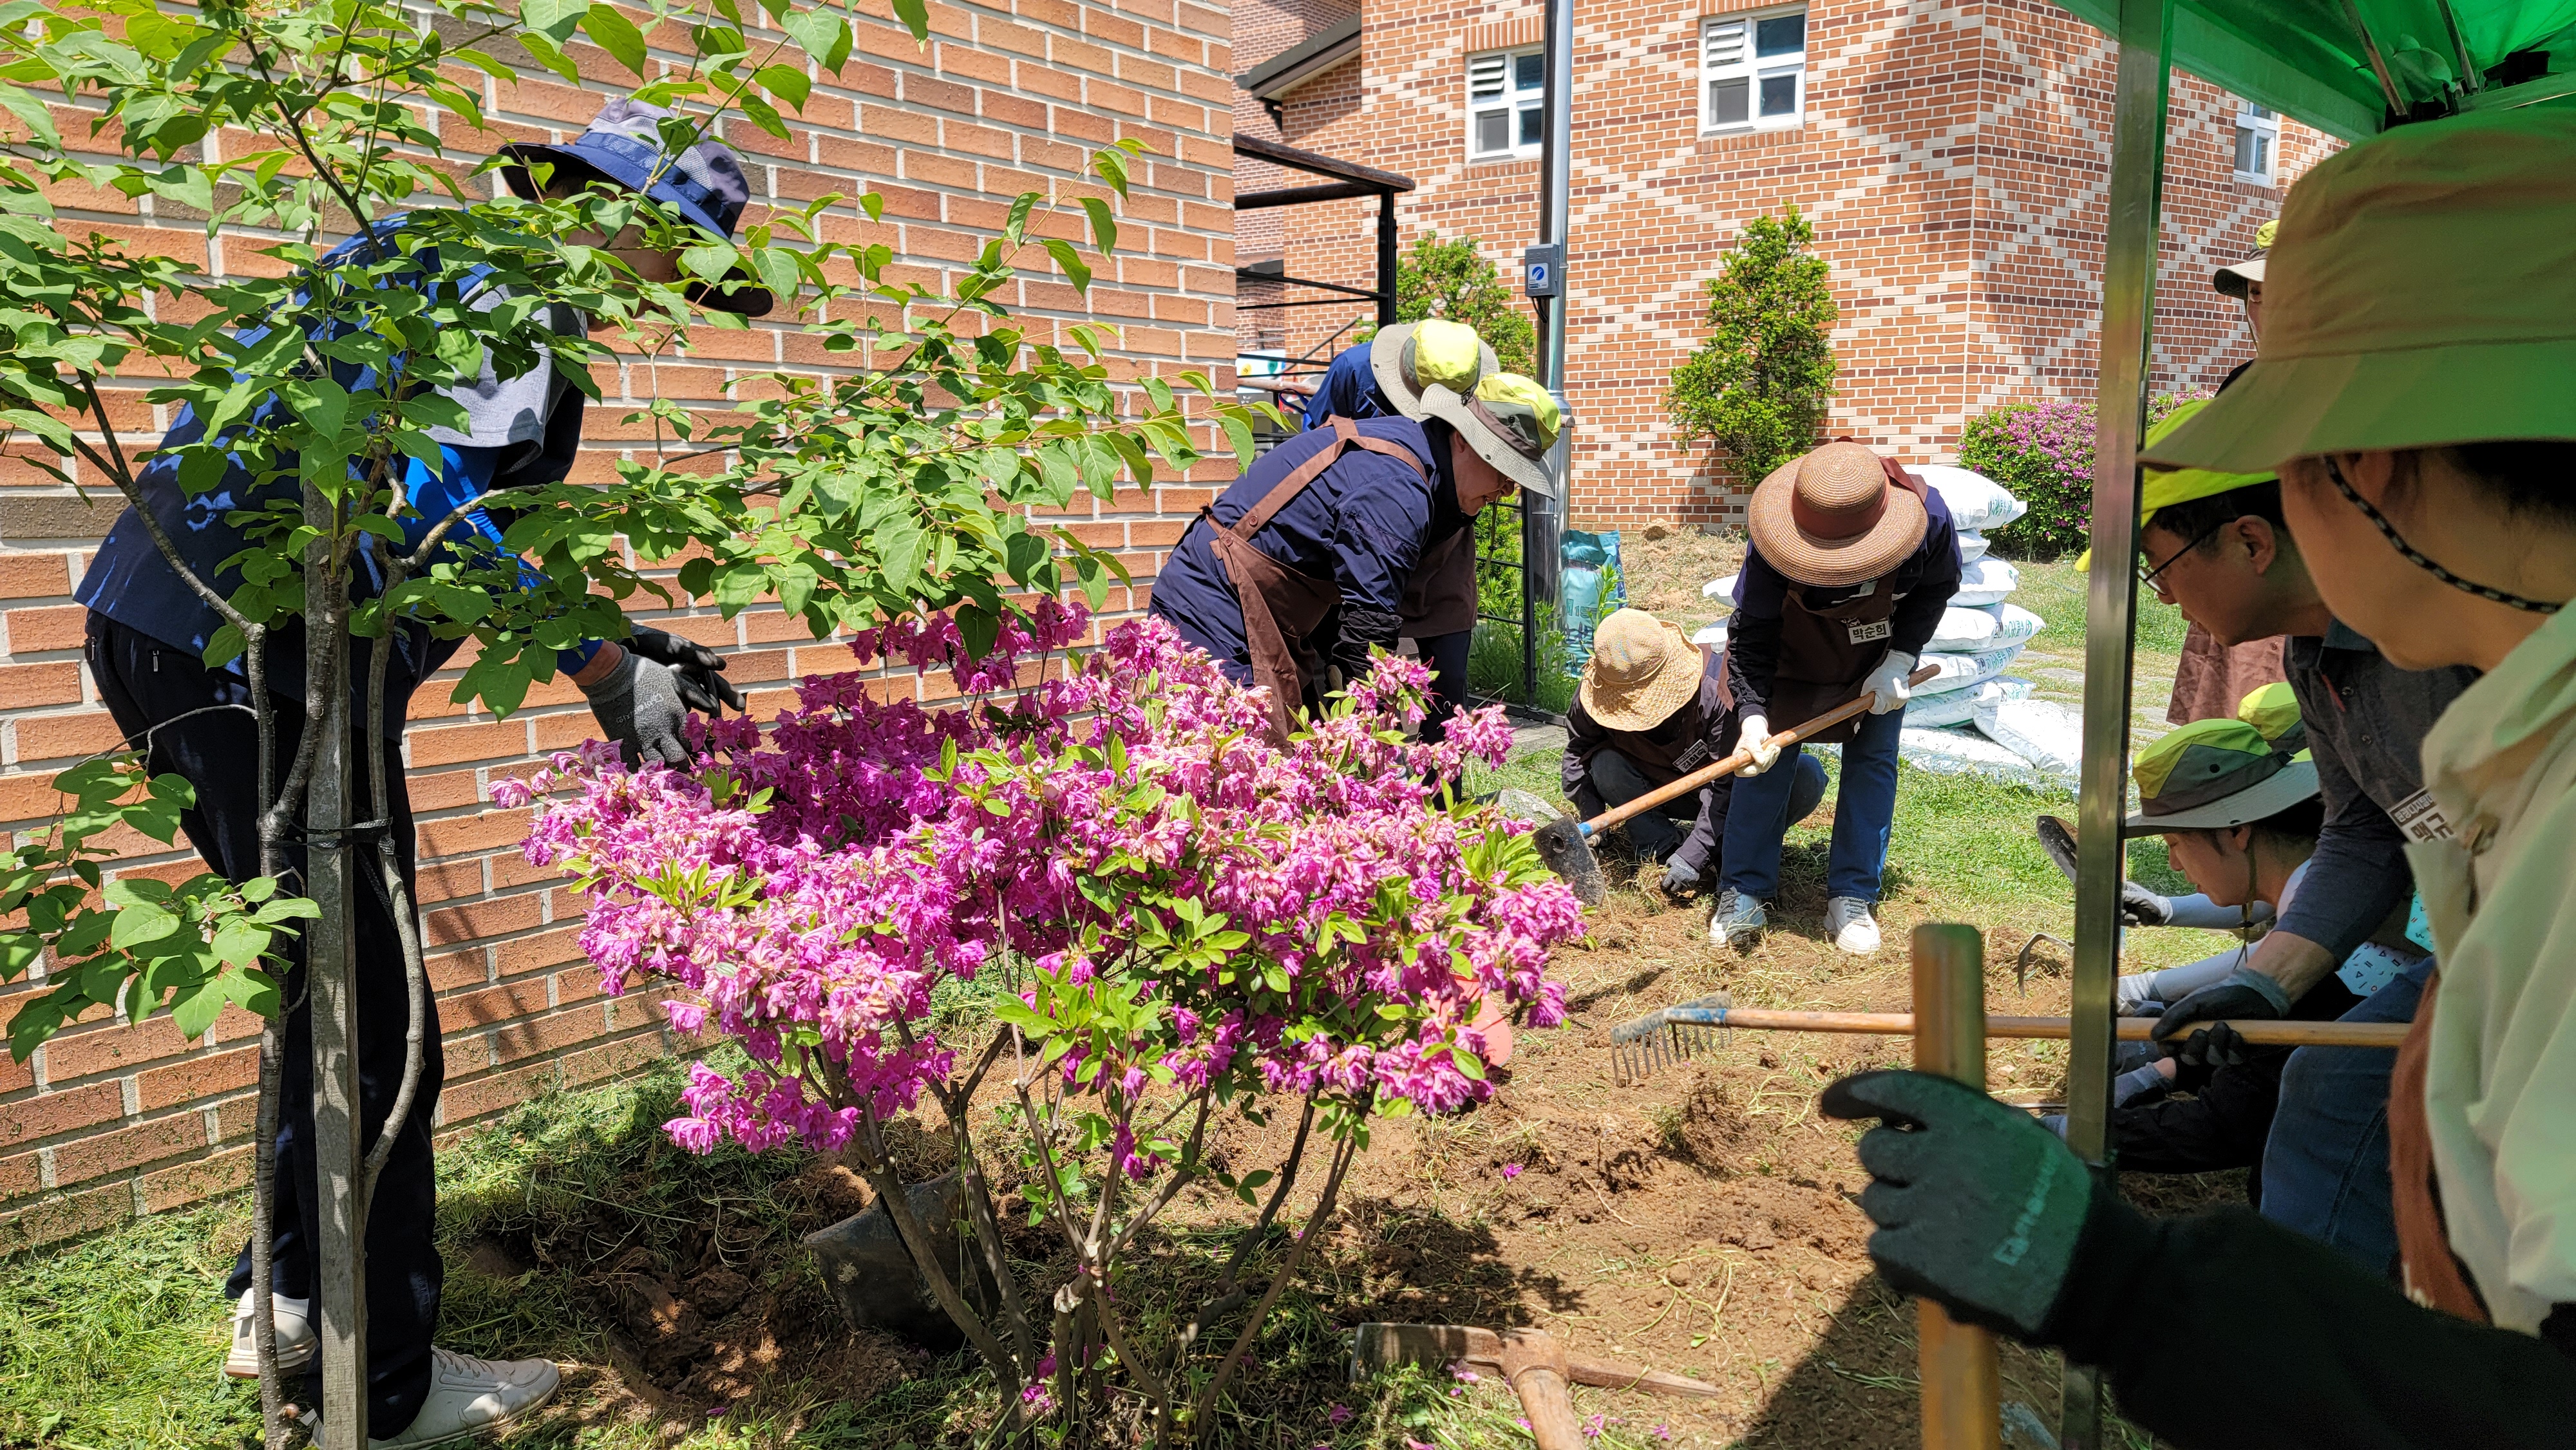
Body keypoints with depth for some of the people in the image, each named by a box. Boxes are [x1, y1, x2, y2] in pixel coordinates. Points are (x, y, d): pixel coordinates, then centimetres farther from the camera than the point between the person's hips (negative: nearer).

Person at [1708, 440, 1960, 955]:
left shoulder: (1927, 517, -33)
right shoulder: (1776, 548, -37)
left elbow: (1937, 587, -11)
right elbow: (1752, 634, -28)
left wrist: (1899, 660, -20)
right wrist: (1753, 713, -40)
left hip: (1880, 658, 1)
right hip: (1795, 657, -1)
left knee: (1872, 761, -1)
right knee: (1767, 760, -4)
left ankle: (1852, 898, 10)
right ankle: (1743, 893, 8)